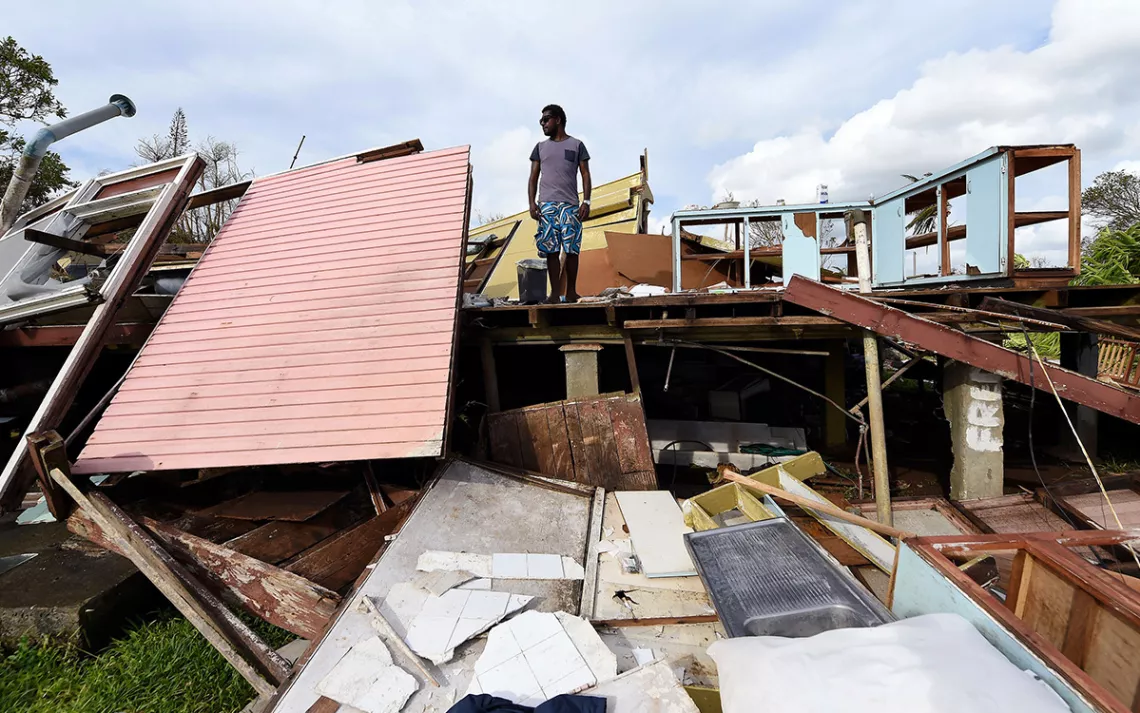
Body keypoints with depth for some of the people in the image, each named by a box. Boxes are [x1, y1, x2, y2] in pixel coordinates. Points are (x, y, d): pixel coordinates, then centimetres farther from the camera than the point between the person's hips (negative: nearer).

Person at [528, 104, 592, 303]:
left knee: (571, 249, -6)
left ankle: (571, 290, 3)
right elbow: (533, 177, 14)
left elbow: (585, 175, 7)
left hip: (570, 205, -2)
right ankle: (555, 292, -3)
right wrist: (532, 203, 0)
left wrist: (586, 201, -5)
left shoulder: (576, 145, 12)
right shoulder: (540, 147, 18)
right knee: (550, 249, -5)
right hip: (546, 204, 2)